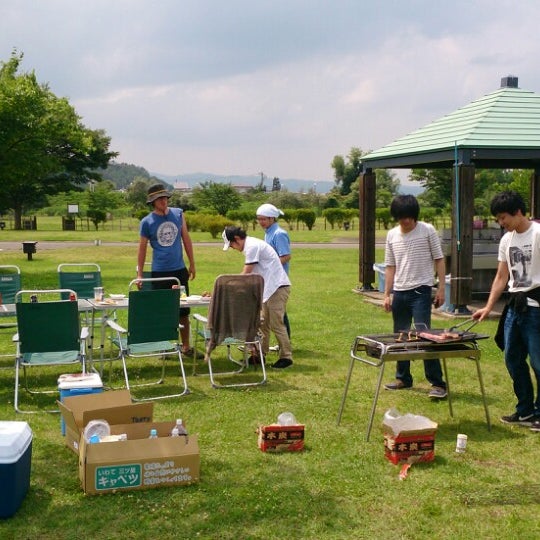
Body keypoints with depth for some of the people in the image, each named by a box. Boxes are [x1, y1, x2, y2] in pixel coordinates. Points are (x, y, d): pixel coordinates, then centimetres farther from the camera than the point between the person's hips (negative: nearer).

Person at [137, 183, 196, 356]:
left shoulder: (178, 214, 4)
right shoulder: (147, 222, -4)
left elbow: (186, 239, 10)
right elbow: (142, 249, 2)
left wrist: (192, 264, 10)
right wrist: (139, 274, 1)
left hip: (179, 270, 2)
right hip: (159, 272, -2)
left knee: (183, 311, 8)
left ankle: (186, 346, 18)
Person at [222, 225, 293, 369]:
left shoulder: (252, 246, -16)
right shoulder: (251, 245, 15)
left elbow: (245, 274, -16)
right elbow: (246, 273, 18)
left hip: (277, 287, -10)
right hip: (268, 288, 10)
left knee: (276, 324, -7)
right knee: (263, 323, 11)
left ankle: (286, 357, -2)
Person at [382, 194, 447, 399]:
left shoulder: (427, 230, -5)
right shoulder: (392, 235, 7)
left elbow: (439, 259, -1)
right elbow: (390, 266, 12)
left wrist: (441, 288, -7)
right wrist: (387, 294, 8)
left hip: (421, 291, -5)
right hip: (399, 292, 5)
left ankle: (438, 383, -4)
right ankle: (403, 378, 27)